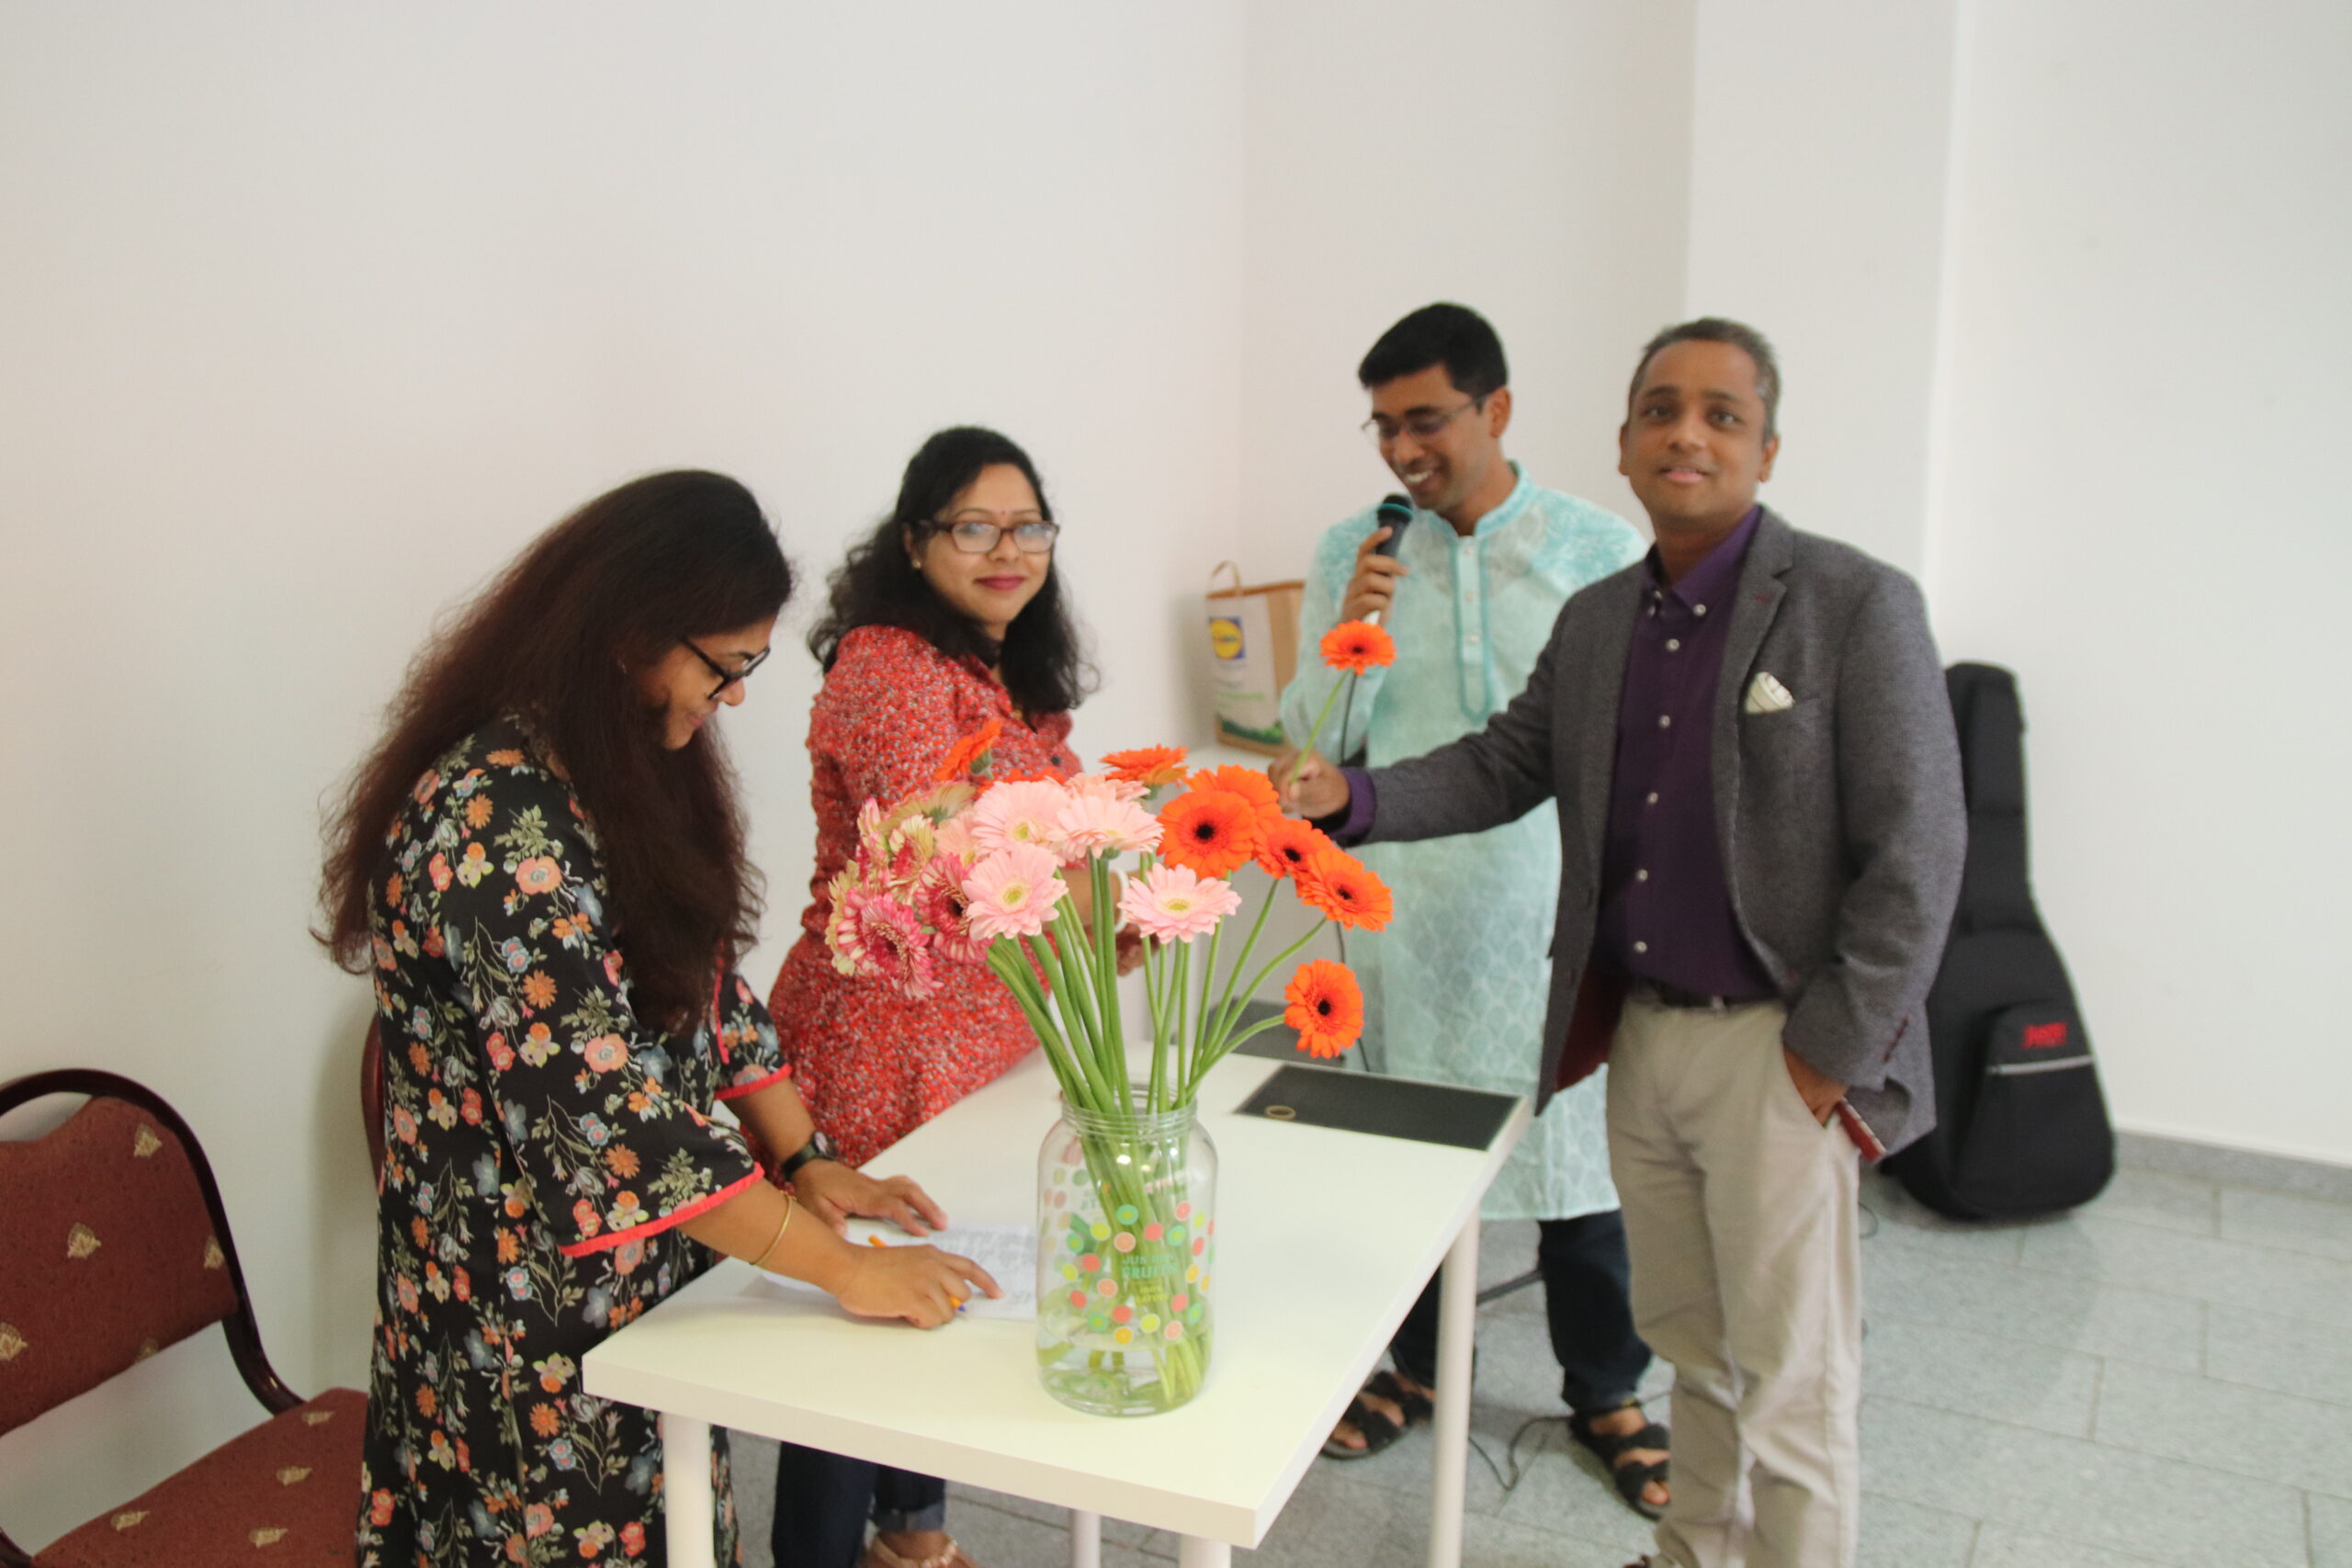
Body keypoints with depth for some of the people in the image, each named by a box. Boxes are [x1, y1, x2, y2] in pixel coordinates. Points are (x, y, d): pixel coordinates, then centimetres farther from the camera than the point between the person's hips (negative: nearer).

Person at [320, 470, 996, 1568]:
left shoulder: (627, 767, 4)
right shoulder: (498, 816, -27)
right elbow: (599, 1105, -30)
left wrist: (804, 1162, 1)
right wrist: (842, 1269, -26)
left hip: (648, 1272, 8)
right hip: (534, 1315, -8)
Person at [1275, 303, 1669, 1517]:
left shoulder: (1603, 551, -4)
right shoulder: (1352, 554, 0)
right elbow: (1310, 747, 1)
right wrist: (1347, 633, -17)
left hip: (1559, 911, -1)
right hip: (1404, 908, 2)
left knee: (1583, 1144, 10)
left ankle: (1605, 1393, 32)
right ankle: (1414, 1364, 38)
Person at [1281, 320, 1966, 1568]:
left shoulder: (1855, 605, -11)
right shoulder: (1595, 619, 8)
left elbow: (1914, 854, -13)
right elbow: (1502, 766, 11)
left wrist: (1833, 1051, -14)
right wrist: (1351, 795, -6)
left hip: (1775, 1053, -6)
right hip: (1637, 1035, 6)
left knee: (1789, 1380, 6)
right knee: (1689, 1346, 21)